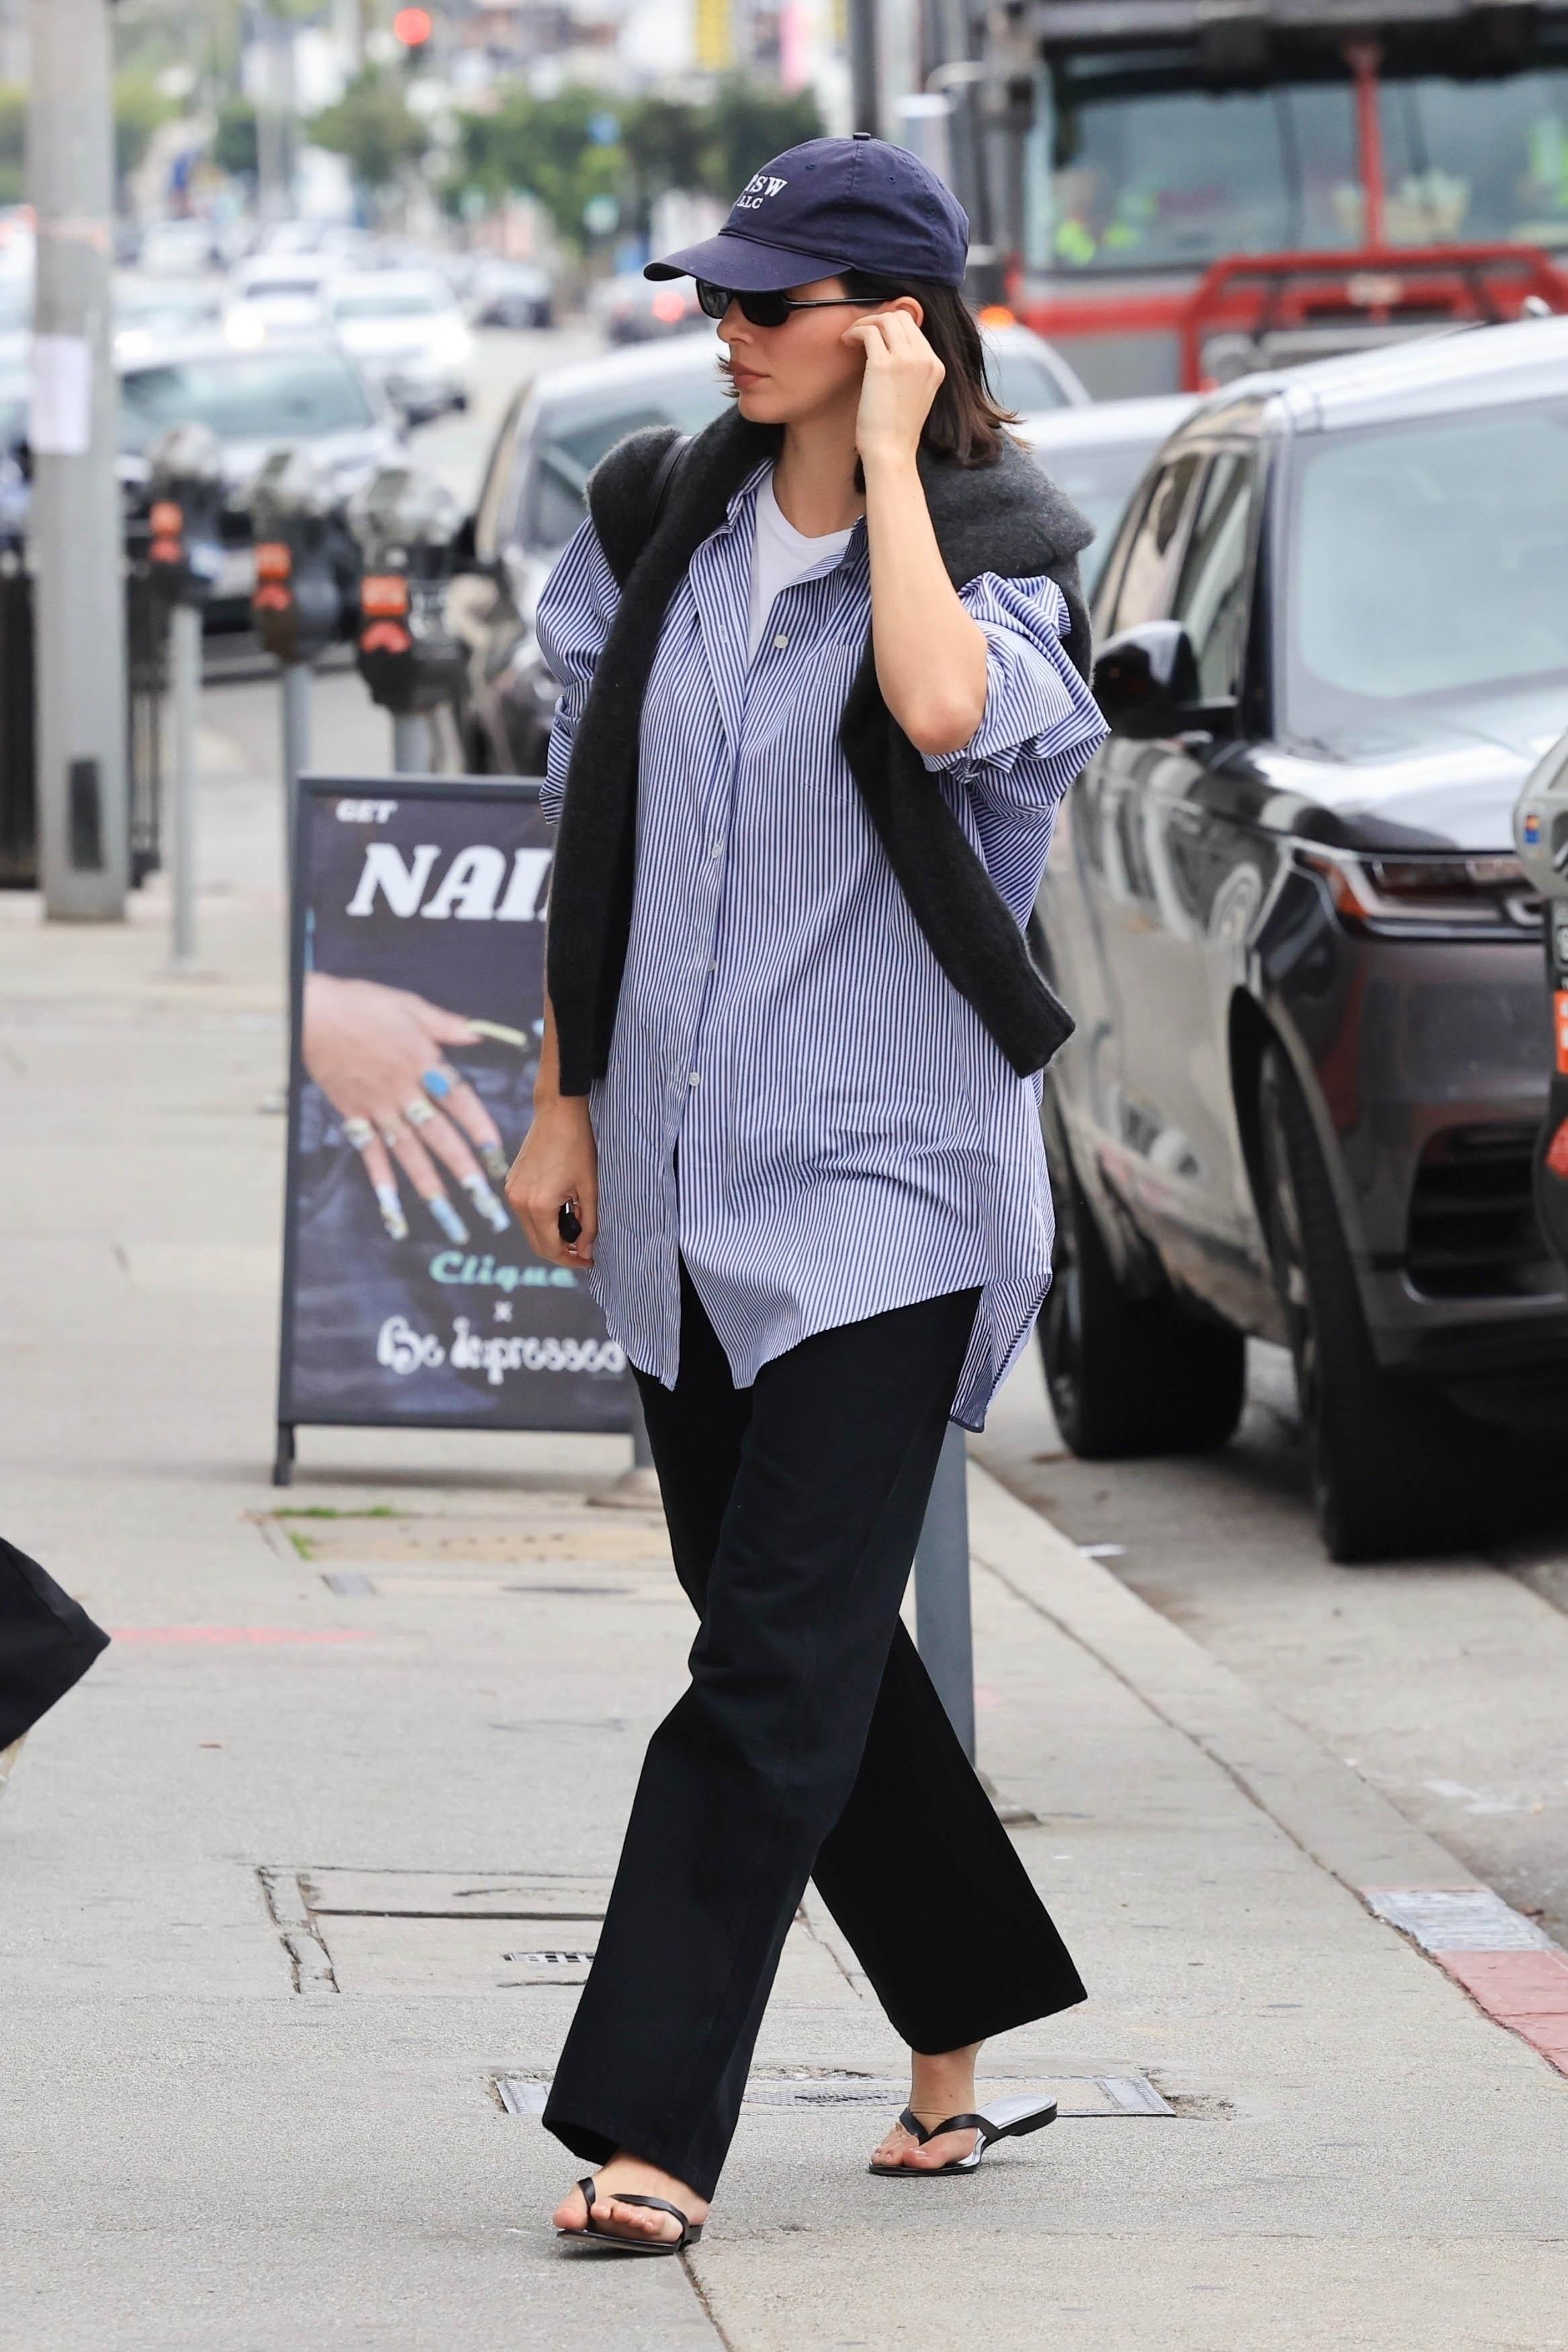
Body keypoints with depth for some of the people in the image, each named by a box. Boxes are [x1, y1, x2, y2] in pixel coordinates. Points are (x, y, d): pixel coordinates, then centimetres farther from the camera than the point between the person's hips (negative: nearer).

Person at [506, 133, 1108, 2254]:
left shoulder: (998, 556, -7)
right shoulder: (662, 524, 8)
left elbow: (946, 712, -31)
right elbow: (591, 824, 14)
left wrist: (888, 462, -20)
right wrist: (563, 1102, 11)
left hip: (882, 1179, -6)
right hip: (678, 1172, 6)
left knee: (781, 1657, -10)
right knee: (806, 1636, 13)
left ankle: (652, 2122, -13)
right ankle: (965, 2048, 28)